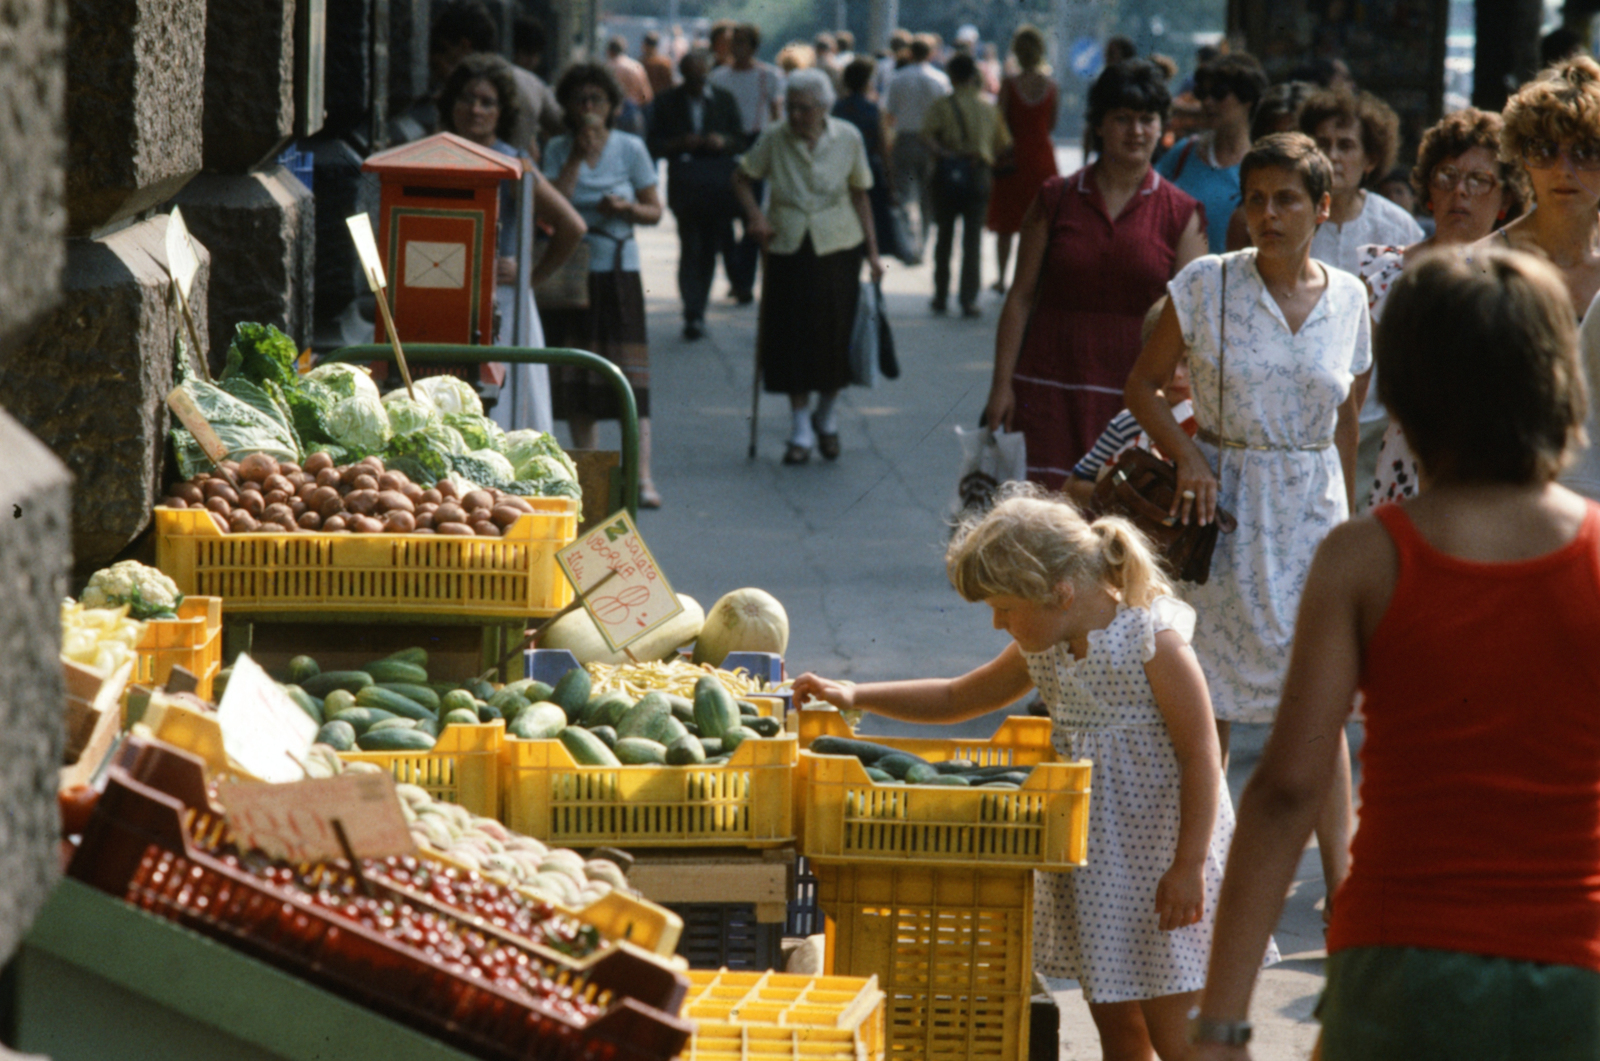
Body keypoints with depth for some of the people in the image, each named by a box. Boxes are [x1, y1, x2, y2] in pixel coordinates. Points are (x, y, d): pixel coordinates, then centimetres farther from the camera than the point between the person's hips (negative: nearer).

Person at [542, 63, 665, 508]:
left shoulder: (630, 149, 3)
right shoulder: (558, 150, 5)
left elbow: (654, 211, 6)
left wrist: (627, 208, -14)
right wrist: (579, 156, -10)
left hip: (618, 272, -2)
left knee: (630, 375, -10)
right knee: (576, 378, 4)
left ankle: (642, 476, -15)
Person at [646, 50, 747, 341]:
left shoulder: (724, 100, 12)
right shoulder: (667, 102, 7)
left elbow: (740, 141, 11)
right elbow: (655, 145, 4)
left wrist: (723, 142, -10)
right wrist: (679, 144, -14)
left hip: (720, 185, 3)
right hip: (684, 183, -3)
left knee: (710, 249, 6)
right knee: (690, 248, -13)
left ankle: (696, 313, 17)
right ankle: (693, 314, -17)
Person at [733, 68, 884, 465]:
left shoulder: (847, 139, -3)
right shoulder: (775, 139, -5)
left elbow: (859, 194, 5)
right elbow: (742, 177, 8)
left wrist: (872, 251, 4)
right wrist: (755, 215, -9)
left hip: (837, 246, 0)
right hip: (788, 249, 0)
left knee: (835, 334, 3)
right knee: (791, 338, -1)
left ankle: (826, 417, 25)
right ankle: (801, 429, 8)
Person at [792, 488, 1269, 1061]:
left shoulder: (1155, 642, -18)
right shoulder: (1040, 651, 6)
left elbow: (1200, 755, -18)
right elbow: (958, 699, 21)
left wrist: (1189, 867, -20)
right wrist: (855, 697, 15)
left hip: (1161, 850, -8)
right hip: (1086, 854, 8)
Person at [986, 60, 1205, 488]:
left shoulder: (1182, 215, 4)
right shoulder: (1055, 200, 6)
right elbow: (1021, 296, 8)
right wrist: (1002, 384, 3)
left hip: (1135, 394, 0)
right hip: (1053, 389, 1)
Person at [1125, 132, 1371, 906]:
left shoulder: (1347, 299, 4)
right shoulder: (1206, 285, -5)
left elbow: (1343, 419, 13)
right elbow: (1143, 385, 2)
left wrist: (1347, 517, 14)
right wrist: (1186, 458, -13)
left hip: (1313, 508, 2)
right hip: (1225, 501, -2)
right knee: (1208, 697, 1)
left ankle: (1340, 881, 3)